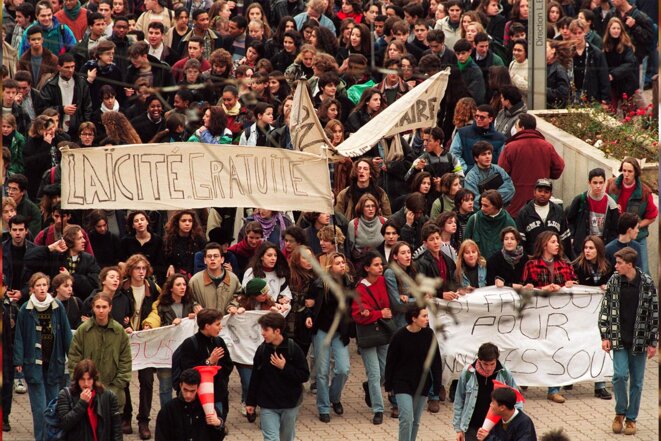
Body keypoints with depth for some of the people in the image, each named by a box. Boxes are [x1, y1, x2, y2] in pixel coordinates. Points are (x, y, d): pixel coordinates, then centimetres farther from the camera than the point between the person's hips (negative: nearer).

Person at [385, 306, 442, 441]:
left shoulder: (428, 335, -5)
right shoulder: (399, 336, -13)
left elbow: (436, 361, 2)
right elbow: (390, 361, -3)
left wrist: (437, 384, 0)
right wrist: (388, 384, 1)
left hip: (422, 383, 4)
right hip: (402, 383, -4)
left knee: (415, 421, 10)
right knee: (406, 419, -15)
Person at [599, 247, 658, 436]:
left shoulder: (647, 283, -8)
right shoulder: (614, 281, -2)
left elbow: (654, 313, -3)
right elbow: (605, 309, 3)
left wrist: (653, 342, -4)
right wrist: (605, 337, -2)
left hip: (639, 340, -1)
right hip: (619, 338, 1)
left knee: (636, 381, 5)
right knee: (620, 374, -10)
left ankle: (631, 418, 18)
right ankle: (620, 412, 10)